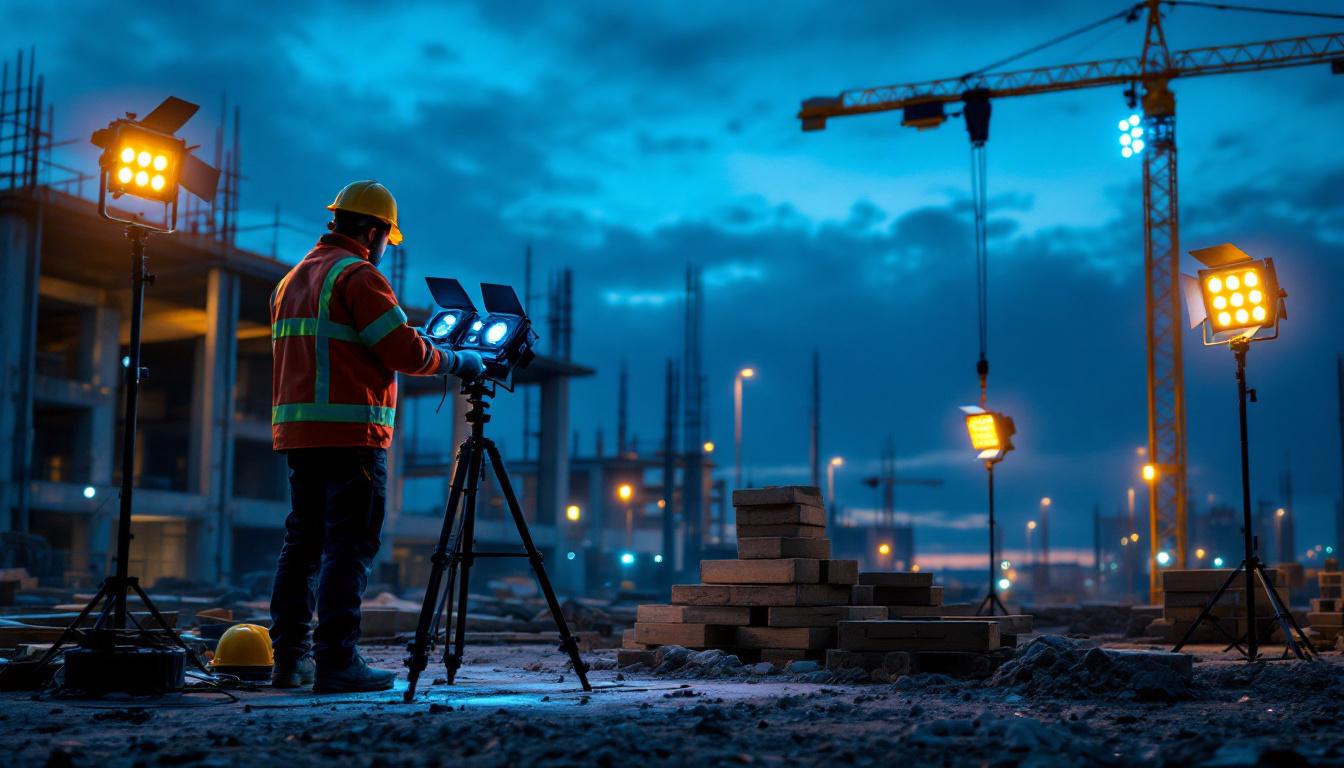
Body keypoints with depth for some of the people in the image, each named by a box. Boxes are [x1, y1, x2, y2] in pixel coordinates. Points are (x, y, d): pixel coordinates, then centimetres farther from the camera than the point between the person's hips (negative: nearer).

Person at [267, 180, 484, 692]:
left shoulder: (292, 279, 20)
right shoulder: (357, 275, -8)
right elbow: (404, 348, -12)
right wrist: (458, 363, 3)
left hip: (297, 429, 9)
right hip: (349, 431, -9)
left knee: (303, 541, 11)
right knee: (349, 546, -7)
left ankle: (290, 657, 13)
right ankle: (337, 662, -8)